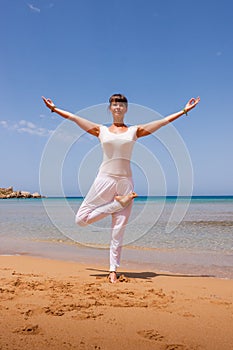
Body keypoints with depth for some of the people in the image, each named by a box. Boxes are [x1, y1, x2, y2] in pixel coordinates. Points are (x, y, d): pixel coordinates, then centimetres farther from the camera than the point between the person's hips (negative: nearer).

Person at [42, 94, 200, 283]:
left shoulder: (135, 130, 11)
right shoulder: (101, 130, 11)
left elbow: (164, 121, 13)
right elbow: (73, 117, 17)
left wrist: (184, 110, 13)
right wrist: (54, 108, 20)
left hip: (125, 181, -1)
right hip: (104, 179, 1)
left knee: (119, 230, 0)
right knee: (81, 219, -7)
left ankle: (113, 270, 11)